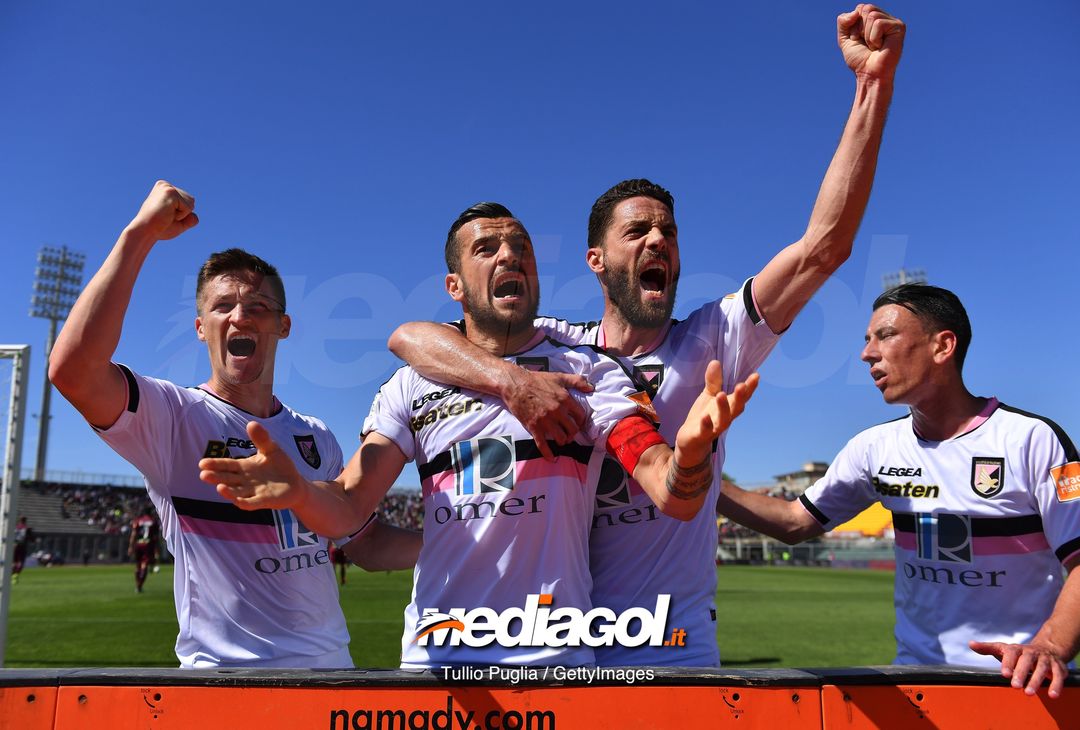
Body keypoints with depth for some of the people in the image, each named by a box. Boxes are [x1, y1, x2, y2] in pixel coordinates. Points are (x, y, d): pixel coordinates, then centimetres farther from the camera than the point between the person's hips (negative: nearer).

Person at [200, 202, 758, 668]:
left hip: (556, 653, -1)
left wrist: (691, 449, -35)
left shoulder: (590, 373, -1)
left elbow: (675, 497, -11)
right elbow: (346, 507, -3)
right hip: (434, 653, 2)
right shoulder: (412, 387, 5)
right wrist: (297, 491, -27)